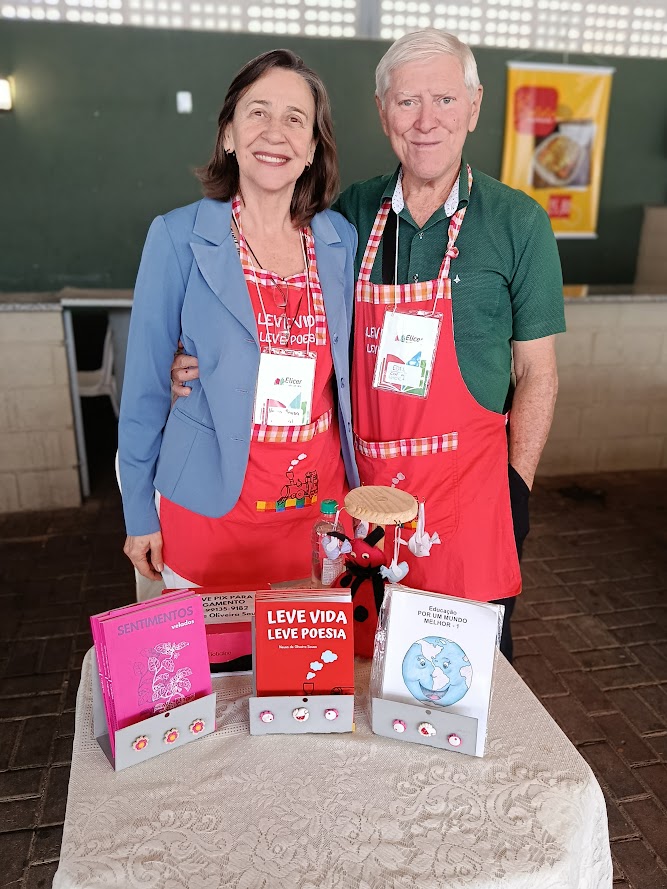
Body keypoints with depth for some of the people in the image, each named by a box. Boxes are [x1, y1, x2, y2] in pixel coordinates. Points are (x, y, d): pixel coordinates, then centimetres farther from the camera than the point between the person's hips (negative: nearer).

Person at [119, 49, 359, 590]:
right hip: (212, 503, -2)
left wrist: (361, 489, 9)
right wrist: (140, 512, -1)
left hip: (323, 501, 3)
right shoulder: (178, 237, -7)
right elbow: (146, 382, -3)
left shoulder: (342, 241, 1)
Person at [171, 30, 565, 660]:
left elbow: (537, 374, -1)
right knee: (362, 658, 17)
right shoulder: (353, 213, 3)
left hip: (468, 478, -2)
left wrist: (515, 488, -6)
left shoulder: (518, 223, -4)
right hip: (363, 476, 3)